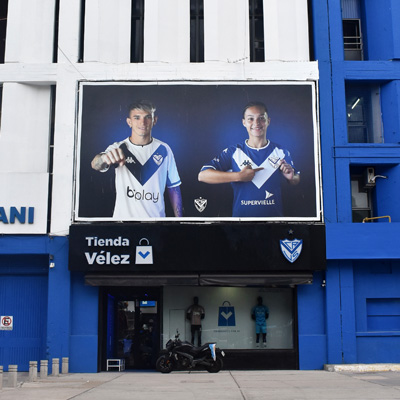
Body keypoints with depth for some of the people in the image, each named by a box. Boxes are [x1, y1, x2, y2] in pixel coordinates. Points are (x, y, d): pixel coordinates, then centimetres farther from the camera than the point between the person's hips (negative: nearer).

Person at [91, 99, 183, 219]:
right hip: (123, 216, -1)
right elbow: (95, 165, -26)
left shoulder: (164, 150, -3)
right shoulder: (118, 148, -7)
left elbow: (173, 187, 2)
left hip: (156, 216, 1)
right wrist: (104, 157, -49)